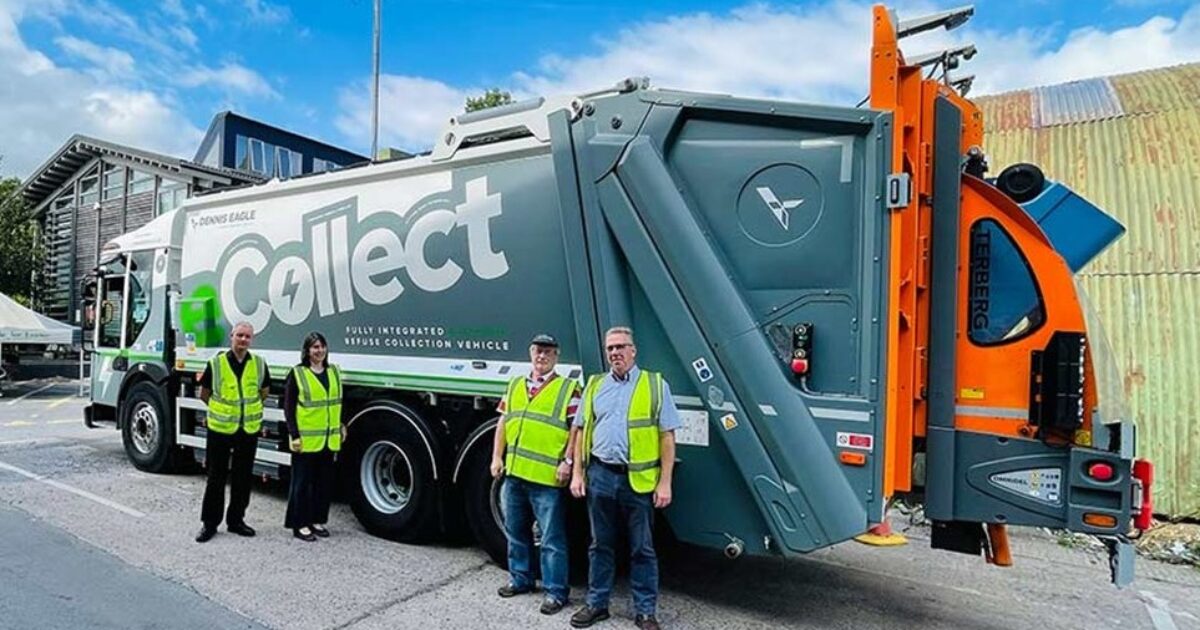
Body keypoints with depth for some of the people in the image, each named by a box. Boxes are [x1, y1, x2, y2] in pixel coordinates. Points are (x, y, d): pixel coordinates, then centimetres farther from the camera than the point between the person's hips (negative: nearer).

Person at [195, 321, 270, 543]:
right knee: (216, 478, 5)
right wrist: (222, 409, 13)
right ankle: (209, 523, 17)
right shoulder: (216, 363, -6)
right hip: (220, 429, -2)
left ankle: (236, 520, 24)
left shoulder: (259, 364, 1)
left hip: (249, 430, 3)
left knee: (243, 478, 11)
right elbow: (204, 393, 6)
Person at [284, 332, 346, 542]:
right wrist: (294, 435, -12)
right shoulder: (297, 373, -5)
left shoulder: (334, 371, 10)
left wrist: (342, 426, 14)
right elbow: (288, 407, -7)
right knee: (302, 482, 3)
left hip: (329, 438, 5)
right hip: (306, 439, -5)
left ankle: (317, 520, 24)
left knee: (325, 482, 11)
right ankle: (300, 524, 13)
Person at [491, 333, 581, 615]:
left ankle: (556, 590, 12)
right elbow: (503, 423, 16)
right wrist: (497, 457, 10)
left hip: (547, 477, -6)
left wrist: (567, 461, -15)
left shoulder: (568, 388, -3)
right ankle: (520, 578, 35)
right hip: (514, 472, 6)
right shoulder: (515, 386, 14)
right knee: (516, 531, 18)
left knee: (552, 538, 1)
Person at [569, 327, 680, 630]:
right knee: (601, 545, 15)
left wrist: (665, 482, -8)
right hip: (600, 474, 3)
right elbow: (580, 431, 12)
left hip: (639, 479, -3)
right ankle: (597, 603, 30)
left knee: (642, 549, 8)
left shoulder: (656, 384, -1)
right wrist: (577, 472, 5)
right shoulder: (595, 385, 9)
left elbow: (667, 436, -3)